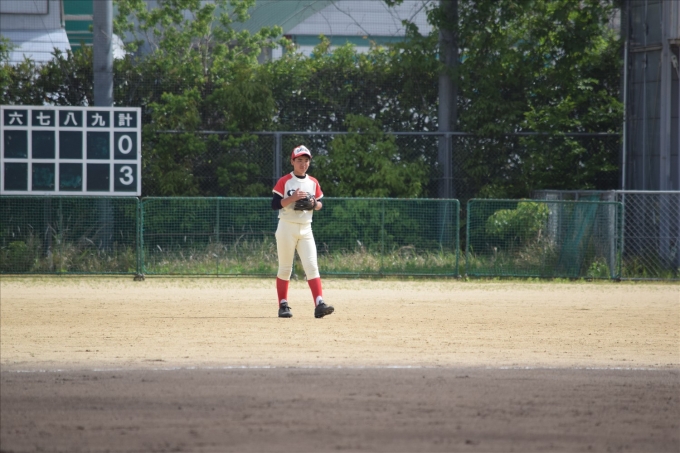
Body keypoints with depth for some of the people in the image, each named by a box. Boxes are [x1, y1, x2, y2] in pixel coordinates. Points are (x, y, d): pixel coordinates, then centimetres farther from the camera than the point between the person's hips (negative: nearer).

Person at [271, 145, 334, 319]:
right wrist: (292, 198, -22)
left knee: (312, 266, -9)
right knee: (285, 268, 2)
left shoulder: (313, 183, 10)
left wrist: (314, 204, -6)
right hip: (287, 228, -3)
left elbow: (320, 204, 17)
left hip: (305, 229, 3)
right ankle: (283, 306, 10)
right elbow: (274, 204, -10)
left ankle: (319, 304, -18)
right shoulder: (284, 182, -4)